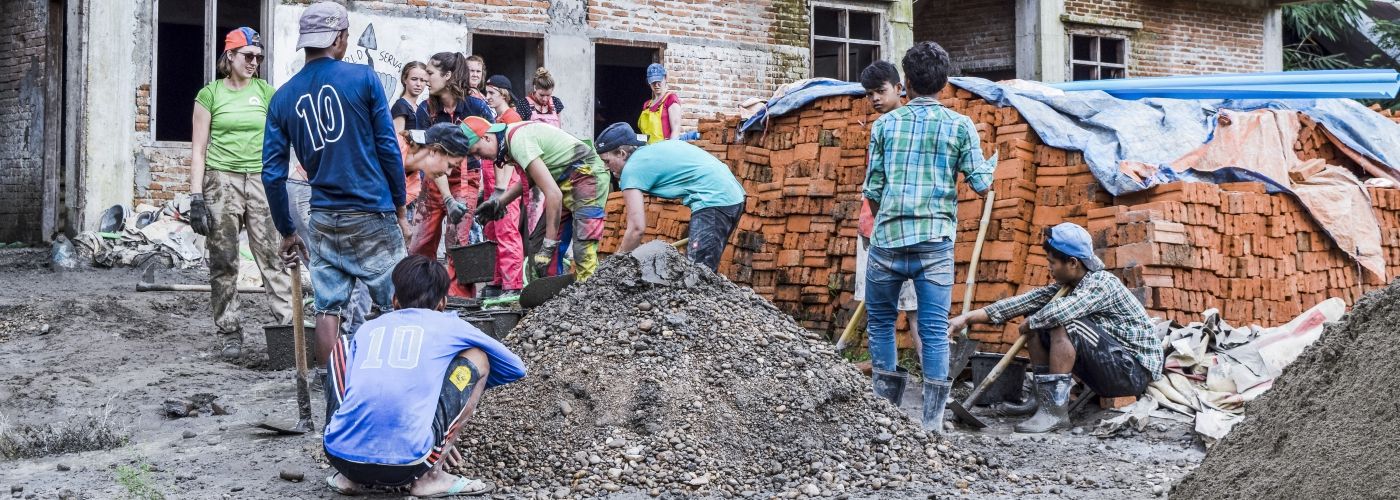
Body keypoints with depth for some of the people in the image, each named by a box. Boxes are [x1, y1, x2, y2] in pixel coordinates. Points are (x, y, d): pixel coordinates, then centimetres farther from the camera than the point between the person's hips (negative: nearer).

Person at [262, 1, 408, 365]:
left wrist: (287, 232, 14)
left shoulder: (283, 98, 6)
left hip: (323, 221, 4)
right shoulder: (363, 79, -5)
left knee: (328, 309, 7)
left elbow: (272, 173, 5)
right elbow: (388, 147, -5)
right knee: (395, 306, 5)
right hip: (372, 214, -4)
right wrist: (400, 208, 4)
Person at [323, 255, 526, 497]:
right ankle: (431, 475, 8)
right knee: (477, 358, 18)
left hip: (339, 455, 3)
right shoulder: (449, 325, 16)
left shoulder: (367, 328, 23)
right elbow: (515, 368, 27)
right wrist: (468, 383, 45)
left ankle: (349, 476, 20)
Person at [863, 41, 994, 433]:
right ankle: (932, 420, 1)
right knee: (935, 330, 2)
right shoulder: (959, 126, 3)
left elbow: (872, 189, 5)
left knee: (881, 320, 16)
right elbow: (981, 183, -1)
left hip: (888, 239, 1)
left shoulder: (885, 124, 6)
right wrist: (987, 167, 22)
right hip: (935, 242, -1)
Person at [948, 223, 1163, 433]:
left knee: (1064, 324, -27)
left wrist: (1029, 323, -16)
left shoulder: (1102, 283, -21)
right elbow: (1026, 301, -1)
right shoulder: (1066, 285, 4)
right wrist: (969, 317, -6)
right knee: (1040, 323, 4)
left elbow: (1060, 311, -37)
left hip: (1135, 369, -8)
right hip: (1107, 369, 8)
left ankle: (1055, 410, -24)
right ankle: (1042, 397, 5)